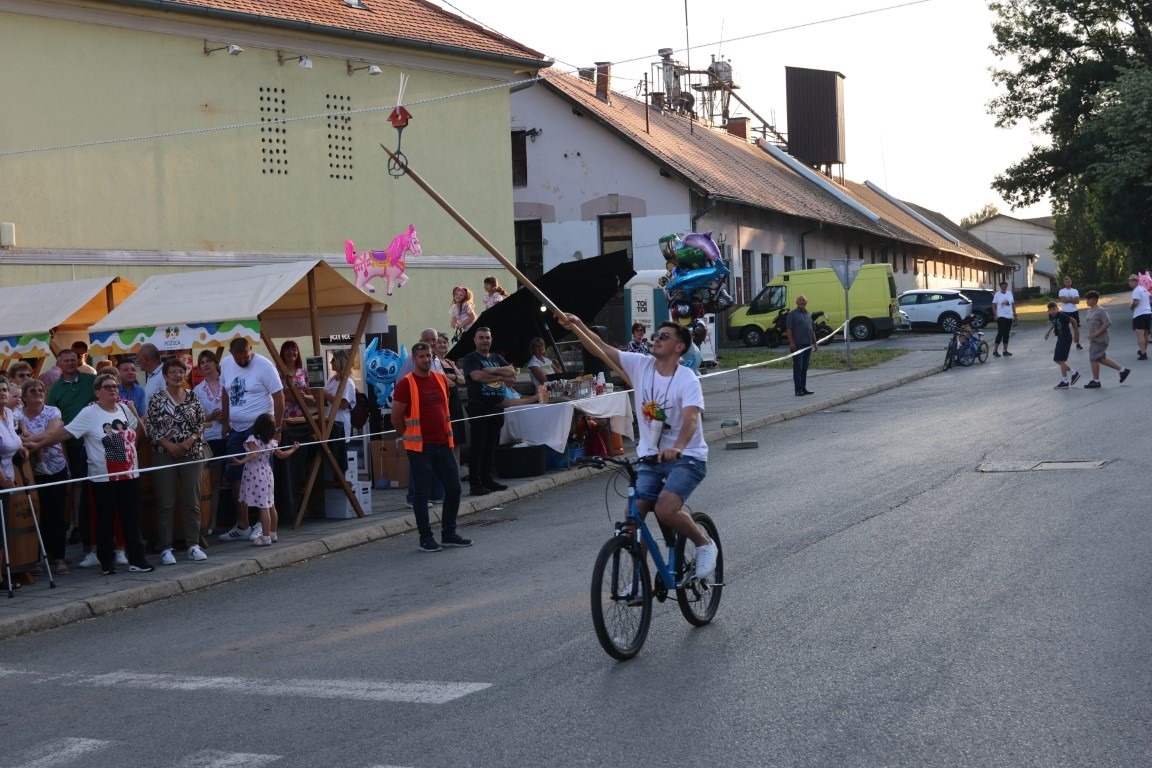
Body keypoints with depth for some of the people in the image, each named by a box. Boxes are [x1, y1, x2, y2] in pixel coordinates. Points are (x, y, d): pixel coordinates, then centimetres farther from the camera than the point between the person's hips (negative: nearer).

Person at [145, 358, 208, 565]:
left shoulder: (193, 397, 6)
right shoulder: (157, 399, -1)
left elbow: (201, 425, 6)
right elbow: (150, 427, -3)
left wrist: (189, 441, -10)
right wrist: (168, 444, -14)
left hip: (192, 454, 2)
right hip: (164, 455, -2)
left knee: (192, 502, 4)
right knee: (165, 503, 0)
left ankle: (193, 545, 12)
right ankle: (166, 548, 4)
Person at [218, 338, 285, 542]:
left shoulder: (264, 366, -12)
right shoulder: (226, 364, 5)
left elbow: (279, 397, -11)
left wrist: (276, 428, -12)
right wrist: (225, 422, 15)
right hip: (236, 429, 7)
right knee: (236, 477, 9)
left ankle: (263, 525, 4)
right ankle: (242, 526, 18)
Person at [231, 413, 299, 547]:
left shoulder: (252, 439, -11)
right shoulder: (271, 442, 8)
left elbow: (253, 454, -27)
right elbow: (282, 455, 21)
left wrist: (241, 461, -40)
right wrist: (293, 449, 38)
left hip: (256, 477, -7)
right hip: (267, 474, 7)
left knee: (263, 507, -9)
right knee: (270, 506, 15)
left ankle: (266, 537, -10)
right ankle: (272, 534, 25)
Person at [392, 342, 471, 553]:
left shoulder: (441, 379, 9)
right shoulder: (406, 384, -10)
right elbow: (396, 417, -6)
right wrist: (410, 437, 3)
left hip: (444, 444, 6)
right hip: (420, 447, -6)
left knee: (454, 488, 7)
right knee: (422, 492, -1)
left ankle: (449, 534, 20)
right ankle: (426, 538, 8)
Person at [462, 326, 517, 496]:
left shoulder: (497, 358, 17)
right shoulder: (471, 358, -2)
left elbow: (512, 373, 4)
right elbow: (477, 376, -19)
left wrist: (493, 370, -11)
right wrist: (501, 376, -9)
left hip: (497, 407, 6)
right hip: (479, 407, -6)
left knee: (491, 445, 9)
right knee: (477, 446, -7)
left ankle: (488, 479, 15)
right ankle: (475, 483, -8)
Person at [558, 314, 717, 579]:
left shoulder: (687, 381, -16)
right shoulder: (641, 365, -1)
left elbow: (690, 419, -31)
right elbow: (601, 348, -5)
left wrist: (677, 448, -49)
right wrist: (578, 325, -21)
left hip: (686, 458, -5)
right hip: (650, 458, 5)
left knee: (665, 510, -26)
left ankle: (704, 543, 3)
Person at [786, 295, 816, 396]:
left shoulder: (808, 315, 19)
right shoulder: (792, 314, -1)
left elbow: (812, 330, 24)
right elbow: (788, 329, -8)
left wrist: (814, 342, 17)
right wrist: (791, 342, -17)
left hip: (808, 345, 7)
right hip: (797, 345, -7)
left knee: (805, 368, 10)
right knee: (798, 367, -8)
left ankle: (804, 388, 15)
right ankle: (798, 389, -8)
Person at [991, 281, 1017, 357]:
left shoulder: (1010, 293, 8)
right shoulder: (997, 294, -5)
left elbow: (1013, 304, 14)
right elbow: (994, 305, -5)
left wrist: (1014, 314, 9)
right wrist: (995, 315, -14)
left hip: (1009, 317, 5)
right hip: (1001, 316, -5)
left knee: (1006, 334, 9)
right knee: (1000, 333, -10)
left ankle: (1005, 351, 14)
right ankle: (995, 350, -5)